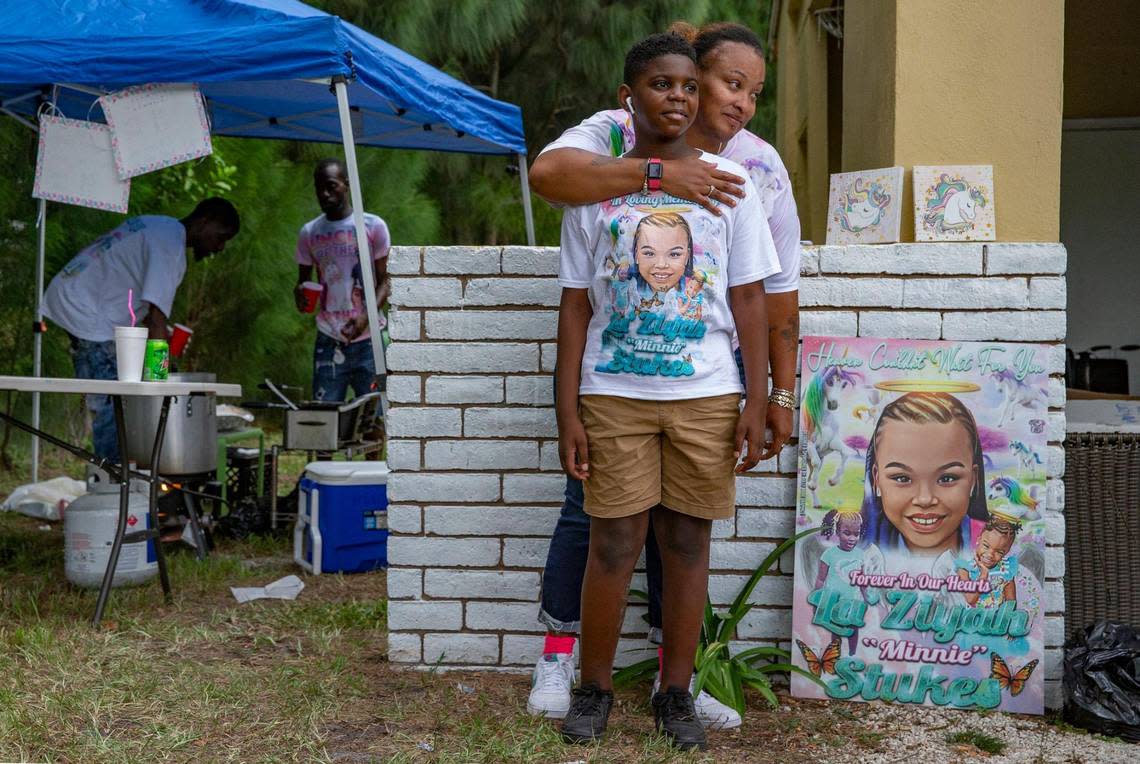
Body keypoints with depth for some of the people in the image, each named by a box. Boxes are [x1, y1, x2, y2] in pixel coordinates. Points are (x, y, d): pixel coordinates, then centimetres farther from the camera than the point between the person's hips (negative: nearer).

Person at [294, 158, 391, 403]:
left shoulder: (373, 226, 2)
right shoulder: (309, 232, 10)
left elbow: (385, 281, 1)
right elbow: (305, 280, 17)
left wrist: (366, 317, -16)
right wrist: (300, 292, -8)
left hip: (368, 338, -2)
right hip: (328, 339, 2)